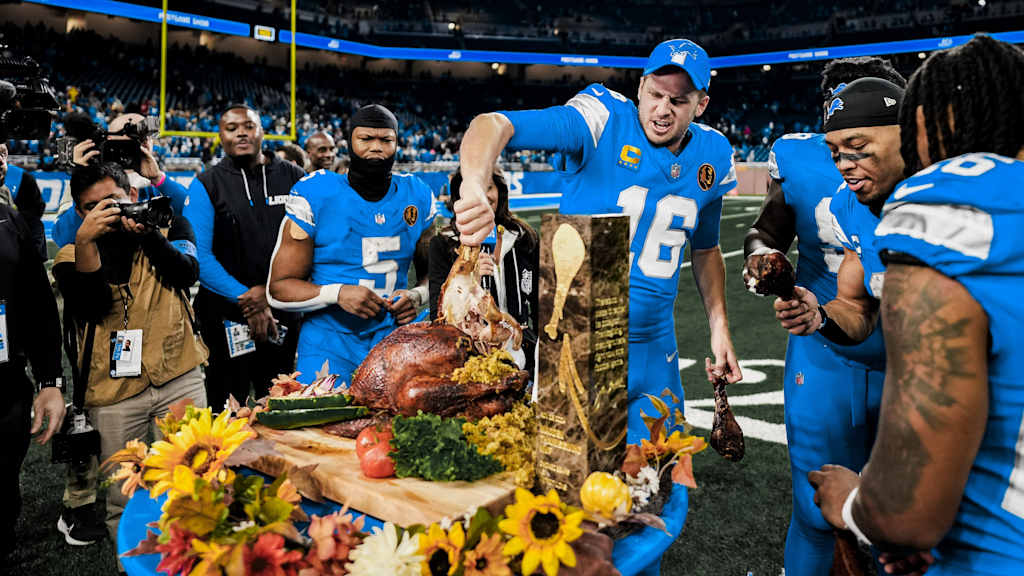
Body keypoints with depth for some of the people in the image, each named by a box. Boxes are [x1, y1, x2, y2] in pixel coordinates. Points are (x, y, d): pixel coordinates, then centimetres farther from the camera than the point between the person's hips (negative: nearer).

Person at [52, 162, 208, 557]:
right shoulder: (72, 256, 8)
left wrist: (147, 234, -25)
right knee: (121, 500, 7)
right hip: (114, 391, 1)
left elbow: (187, 273, -11)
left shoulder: (168, 226, 9)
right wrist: (85, 241, -21)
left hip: (179, 378, 0)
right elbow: (91, 305, -11)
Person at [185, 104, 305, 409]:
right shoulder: (206, 185, 1)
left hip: (282, 312, 2)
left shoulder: (294, 178, 5)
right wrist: (244, 299, -15)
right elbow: (199, 255, -7)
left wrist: (268, 290, -11)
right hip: (225, 314, -1)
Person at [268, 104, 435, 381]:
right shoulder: (314, 196, -6)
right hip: (329, 345, -2)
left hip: (395, 337, 3)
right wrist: (337, 293, -21)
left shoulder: (417, 197, 5)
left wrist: (418, 295, -5)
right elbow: (279, 287, -4)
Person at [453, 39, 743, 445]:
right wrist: (475, 187, -49)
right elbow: (494, 125, -28)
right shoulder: (604, 122, -14)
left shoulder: (713, 157, 4)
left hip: (653, 348, 5)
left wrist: (719, 327, 11)